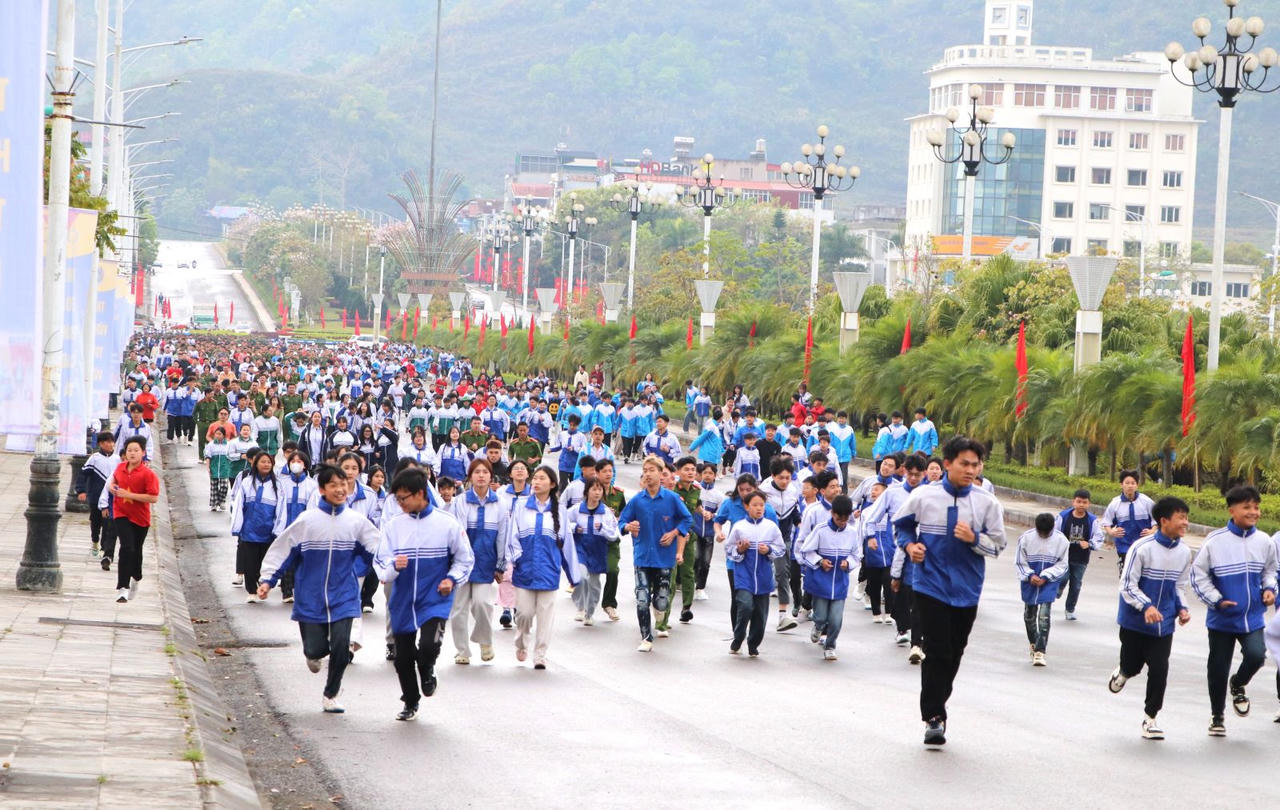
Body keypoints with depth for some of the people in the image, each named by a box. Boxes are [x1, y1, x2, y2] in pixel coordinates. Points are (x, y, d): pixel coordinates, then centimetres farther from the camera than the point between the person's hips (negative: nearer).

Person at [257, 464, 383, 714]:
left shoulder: (357, 521, 1)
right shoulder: (307, 521, -4)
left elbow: (378, 551, 5)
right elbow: (283, 550, 0)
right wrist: (267, 580, -6)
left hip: (343, 598, 1)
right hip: (310, 598, -1)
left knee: (341, 647, -10)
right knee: (315, 649, -1)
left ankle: (330, 696, 13)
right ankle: (313, 655, 40)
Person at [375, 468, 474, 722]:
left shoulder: (446, 523, -5)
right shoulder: (394, 525, 0)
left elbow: (464, 558, 7)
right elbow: (381, 562, -1)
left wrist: (452, 579, -9)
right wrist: (394, 567, -23)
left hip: (435, 599, -3)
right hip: (403, 602, 3)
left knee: (428, 645, -22)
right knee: (403, 657, 8)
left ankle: (427, 672, 15)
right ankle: (411, 703, 32)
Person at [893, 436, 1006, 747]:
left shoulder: (987, 503, -1)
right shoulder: (923, 497, -3)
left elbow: (998, 544, 2)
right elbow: (901, 522, 15)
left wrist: (974, 538, -17)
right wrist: (909, 545, -4)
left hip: (966, 591, 2)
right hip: (931, 586, -2)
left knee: (953, 655, 11)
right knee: (937, 652, -10)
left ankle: (936, 709, 29)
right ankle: (933, 717, -3)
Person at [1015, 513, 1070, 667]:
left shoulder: (1061, 540, -10)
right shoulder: (1026, 537, -10)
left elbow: (1062, 565, -3)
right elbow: (1019, 562, 0)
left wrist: (1045, 577, -14)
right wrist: (1030, 575, -15)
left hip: (1049, 583, -2)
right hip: (1029, 581, 2)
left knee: (1044, 616, -14)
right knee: (1029, 615, 14)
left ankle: (1040, 652, -15)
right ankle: (1033, 644, 39)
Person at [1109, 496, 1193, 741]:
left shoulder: (1184, 552, 1)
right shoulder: (1142, 548, -17)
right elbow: (1127, 585, -15)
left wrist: (1181, 608, -2)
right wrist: (1146, 606, -29)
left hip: (1163, 624, 4)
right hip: (1135, 622, -4)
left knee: (1159, 670, -3)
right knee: (1133, 666, 7)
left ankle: (1150, 718, 11)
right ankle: (1122, 673, 45)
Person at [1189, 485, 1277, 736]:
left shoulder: (1264, 541, -1)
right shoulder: (1215, 542, -13)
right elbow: (1198, 575, -5)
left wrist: (1269, 589, -1)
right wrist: (1217, 600, -12)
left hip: (1252, 618, 2)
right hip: (1221, 619, -2)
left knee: (1256, 655, -19)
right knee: (1218, 668, 7)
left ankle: (1238, 685, 16)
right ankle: (1217, 717, 30)